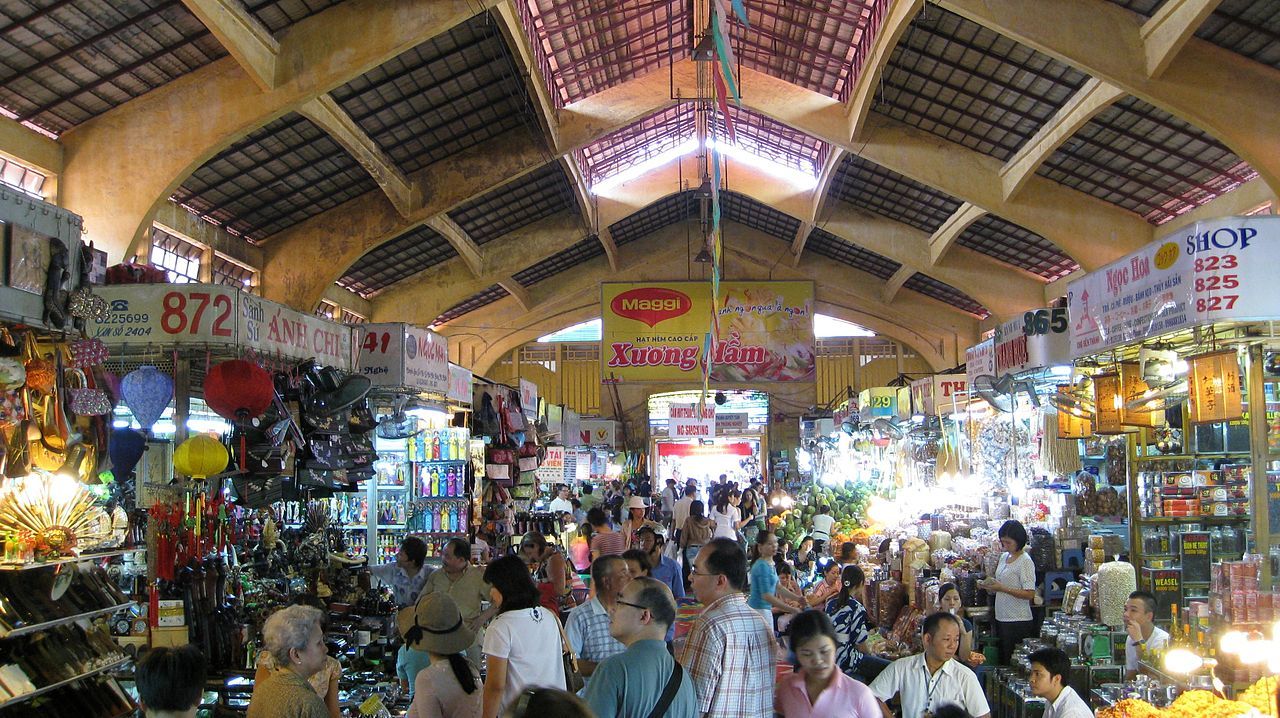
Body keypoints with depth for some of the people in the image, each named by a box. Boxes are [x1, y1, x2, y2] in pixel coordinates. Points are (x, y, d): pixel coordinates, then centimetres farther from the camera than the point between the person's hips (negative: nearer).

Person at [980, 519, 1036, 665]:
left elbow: (1029, 594, -20)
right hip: (1001, 618, 8)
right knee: (1002, 660, 14)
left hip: (1018, 622, -8)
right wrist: (990, 585, 3)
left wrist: (1002, 588, -23)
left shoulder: (1025, 561, -13)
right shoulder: (1004, 557, 12)